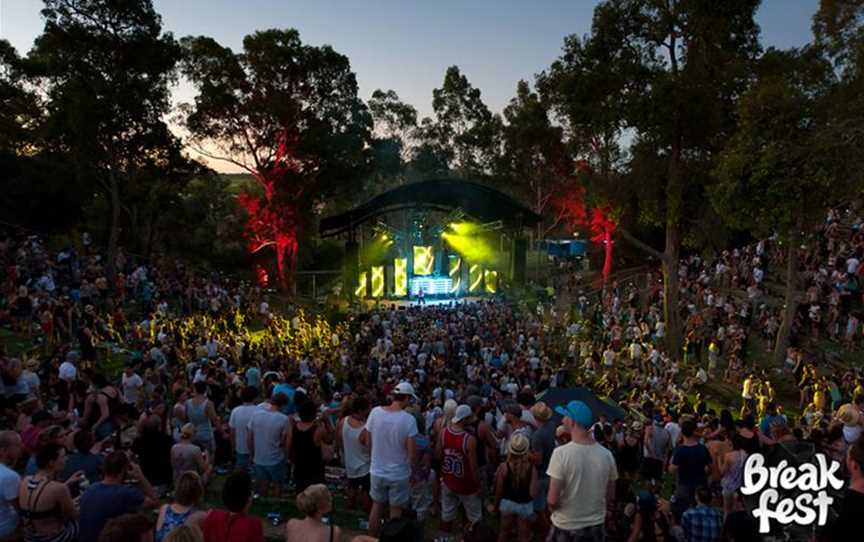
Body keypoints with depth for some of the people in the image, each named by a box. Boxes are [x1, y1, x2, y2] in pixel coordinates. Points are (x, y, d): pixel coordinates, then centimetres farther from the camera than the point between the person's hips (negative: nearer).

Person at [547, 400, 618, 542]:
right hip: (596, 526, 4)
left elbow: (553, 501, -20)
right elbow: (611, 498, 3)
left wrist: (553, 508, 1)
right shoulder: (607, 455, -7)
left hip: (566, 527, -3)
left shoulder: (561, 453, -20)